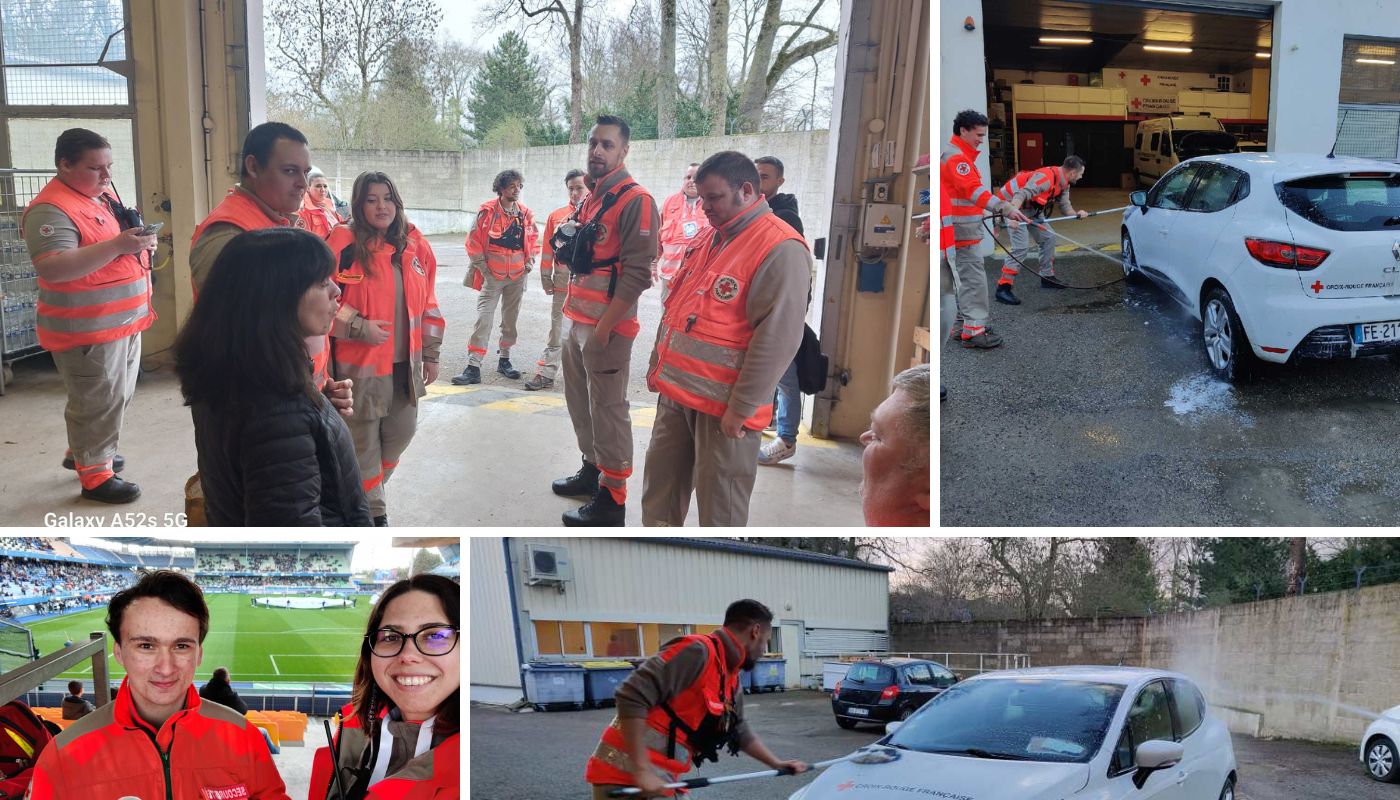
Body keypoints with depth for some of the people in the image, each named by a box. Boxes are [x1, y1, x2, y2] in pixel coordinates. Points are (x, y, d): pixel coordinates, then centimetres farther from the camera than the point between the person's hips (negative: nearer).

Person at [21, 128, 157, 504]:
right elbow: (51, 268, -30)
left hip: (125, 321, 10)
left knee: (118, 397, 20)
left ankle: (83, 452, 38)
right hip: (87, 330, -10)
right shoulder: (50, 210, -19)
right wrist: (117, 246, -34)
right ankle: (95, 476, 13)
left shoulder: (102, 196, 12)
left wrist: (141, 243, 2)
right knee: (99, 402, -1)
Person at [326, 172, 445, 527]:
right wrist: (358, 327, -19)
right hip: (361, 364, -5)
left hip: (406, 364, 5)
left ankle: (368, 486, 40)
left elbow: (428, 304, 11)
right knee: (363, 440, 5)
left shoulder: (414, 245, 5)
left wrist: (431, 354, 12)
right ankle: (373, 511, 22)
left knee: (402, 432, 15)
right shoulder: (344, 244, -11)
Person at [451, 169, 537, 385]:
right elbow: (474, 241, -4)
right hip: (492, 276, -4)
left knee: (511, 319, 13)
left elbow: (533, 241, 17)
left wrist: (530, 263, 4)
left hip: (517, 276, 4)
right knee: (483, 319, -9)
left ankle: (504, 359, 28)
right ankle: (473, 367, -10)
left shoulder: (525, 214, 5)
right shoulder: (487, 211, -8)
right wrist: (483, 267, -6)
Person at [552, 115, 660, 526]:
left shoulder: (635, 201, -14)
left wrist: (604, 327, -20)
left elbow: (637, 273, -19)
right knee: (580, 401, 18)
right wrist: (572, 313, 17)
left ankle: (612, 498, 4)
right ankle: (592, 470, 33)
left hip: (606, 327, -9)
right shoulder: (591, 198, 15)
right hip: (578, 322, 9)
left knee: (608, 410, -3)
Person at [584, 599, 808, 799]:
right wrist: (641, 771, -24)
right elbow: (631, 696, -24)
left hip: (659, 780, 10)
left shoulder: (731, 681, 14)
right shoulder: (697, 651, -17)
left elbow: (741, 732, 32)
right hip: (626, 777, -10)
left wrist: (777, 764, 34)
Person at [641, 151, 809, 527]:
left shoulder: (781, 249, -16)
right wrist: (657, 366, 20)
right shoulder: (711, 240, 13)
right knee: (660, 485, 18)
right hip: (676, 391, 9)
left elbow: (777, 337, -21)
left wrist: (742, 406, -21)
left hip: (724, 404, -9)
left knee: (719, 503, 1)